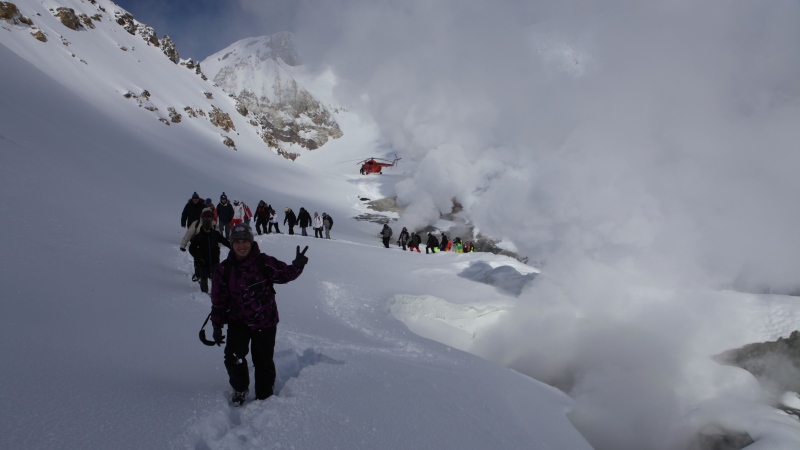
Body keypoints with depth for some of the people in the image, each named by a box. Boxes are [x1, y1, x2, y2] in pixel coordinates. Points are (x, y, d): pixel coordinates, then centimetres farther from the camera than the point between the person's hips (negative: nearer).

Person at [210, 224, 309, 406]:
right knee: (233, 358, -14)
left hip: (265, 322, -1)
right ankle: (240, 389, 17)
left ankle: (264, 396, 32)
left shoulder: (264, 262, -11)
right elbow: (218, 300, 2)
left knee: (264, 361, 9)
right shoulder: (224, 269, -4)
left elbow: (283, 274, -16)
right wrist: (217, 326, 1)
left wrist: (297, 266, -37)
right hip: (238, 321, 1)